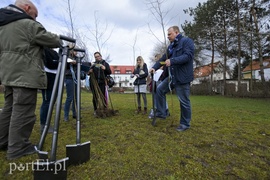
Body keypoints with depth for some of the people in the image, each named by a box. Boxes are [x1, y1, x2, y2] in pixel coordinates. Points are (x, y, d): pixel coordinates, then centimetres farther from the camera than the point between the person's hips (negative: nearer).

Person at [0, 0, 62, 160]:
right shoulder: (29, 25, -7)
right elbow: (53, 41, -3)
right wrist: (60, 39, 17)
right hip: (25, 75, -9)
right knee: (23, 112, -3)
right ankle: (17, 148, 6)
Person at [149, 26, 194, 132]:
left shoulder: (187, 41, -6)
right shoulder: (171, 46, 17)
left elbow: (188, 56, -20)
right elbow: (163, 58, 13)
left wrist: (172, 61, -29)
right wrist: (154, 67, -1)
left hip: (182, 77, -8)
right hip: (171, 76, 8)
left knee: (184, 101, 1)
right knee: (159, 90, 5)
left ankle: (185, 124, 20)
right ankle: (161, 113, 17)